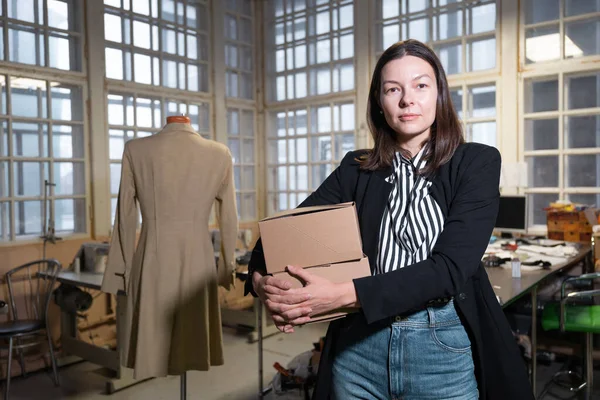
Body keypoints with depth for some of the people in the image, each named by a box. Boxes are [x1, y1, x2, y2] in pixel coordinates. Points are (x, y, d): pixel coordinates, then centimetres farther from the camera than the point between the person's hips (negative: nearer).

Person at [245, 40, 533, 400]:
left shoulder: (477, 162, -5)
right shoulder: (356, 168, 3)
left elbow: (452, 267, -17)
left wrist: (345, 295, -26)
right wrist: (263, 280, -23)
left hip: (442, 349, -2)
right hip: (359, 344, 3)